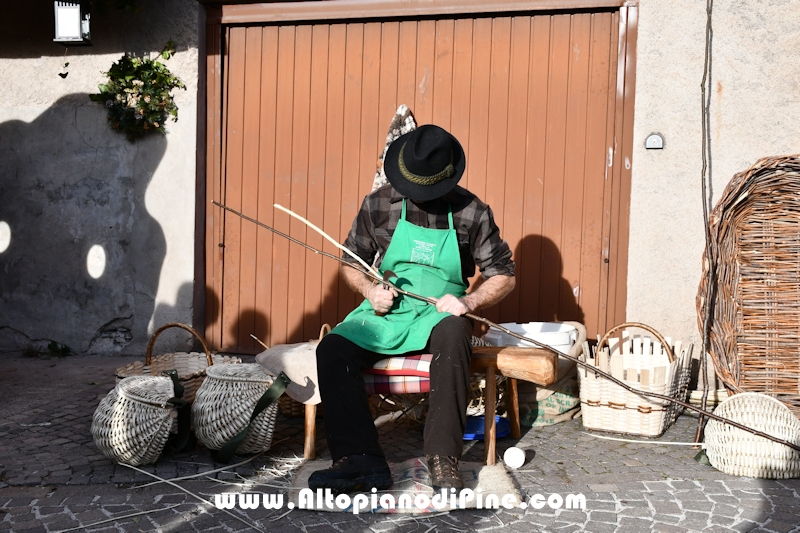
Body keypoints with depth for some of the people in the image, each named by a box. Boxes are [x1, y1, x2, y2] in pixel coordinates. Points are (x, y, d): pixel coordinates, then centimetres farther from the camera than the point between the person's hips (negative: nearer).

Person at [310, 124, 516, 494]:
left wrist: (469, 302, -15)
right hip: (384, 312, 2)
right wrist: (369, 290, -9)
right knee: (331, 350, -24)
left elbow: (504, 275, 4)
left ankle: (443, 457, -28)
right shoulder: (379, 204, 1)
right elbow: (350, 262, 12)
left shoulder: (471, 212, -2)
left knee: (453, 333, -37)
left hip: (439, 314, -2)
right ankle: (360, 460, -22)